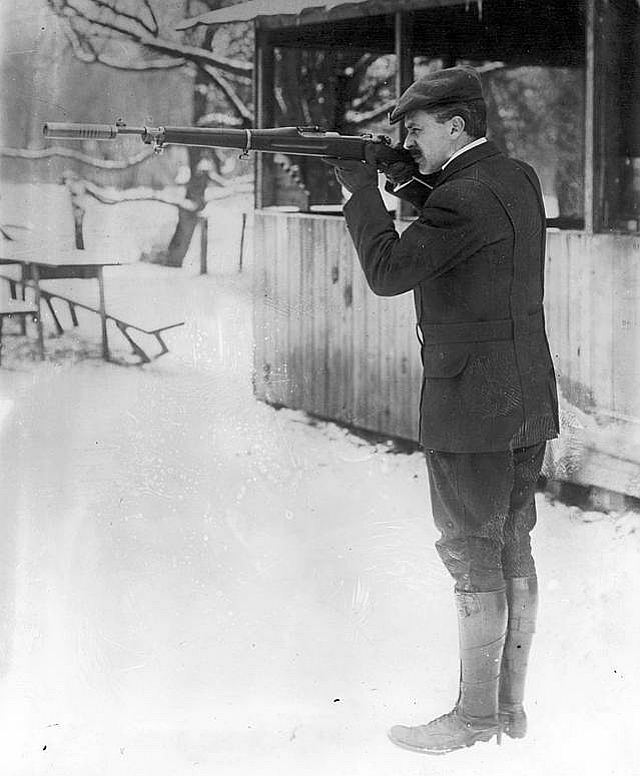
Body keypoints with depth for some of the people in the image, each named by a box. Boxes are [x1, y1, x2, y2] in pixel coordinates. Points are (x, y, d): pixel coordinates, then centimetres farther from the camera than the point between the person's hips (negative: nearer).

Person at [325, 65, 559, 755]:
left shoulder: (462, 198, -19)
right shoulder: (518, 179, 9)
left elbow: (387, 271, -17)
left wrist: (361, 191, -7)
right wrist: (402, 186, 5)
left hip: (471, 410, -9)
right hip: (528, 403, 9)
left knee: (474, 563, 0)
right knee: (512, 553, 15)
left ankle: (474, 717, 9)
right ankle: (511, 705, 24)